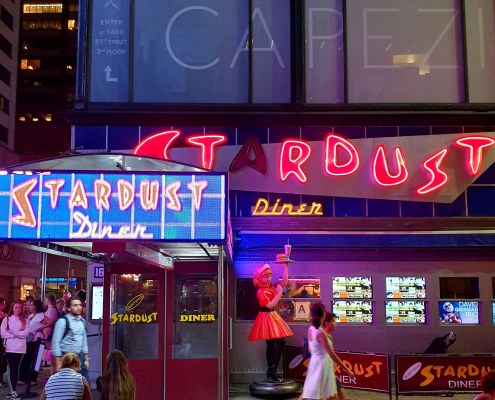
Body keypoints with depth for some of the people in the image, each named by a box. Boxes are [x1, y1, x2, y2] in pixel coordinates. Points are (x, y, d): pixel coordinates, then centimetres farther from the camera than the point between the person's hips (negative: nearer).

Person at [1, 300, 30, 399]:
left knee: (16, 368, 5)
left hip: (20, 347, 1)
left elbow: (26, 333, -4)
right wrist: (13, 335, -12)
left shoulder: (25, 320, 8)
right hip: (10, 347, -1)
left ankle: (13, 389, 11)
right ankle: (13, 391, -4)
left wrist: (14, 333, -9)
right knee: (12, 368, -4)